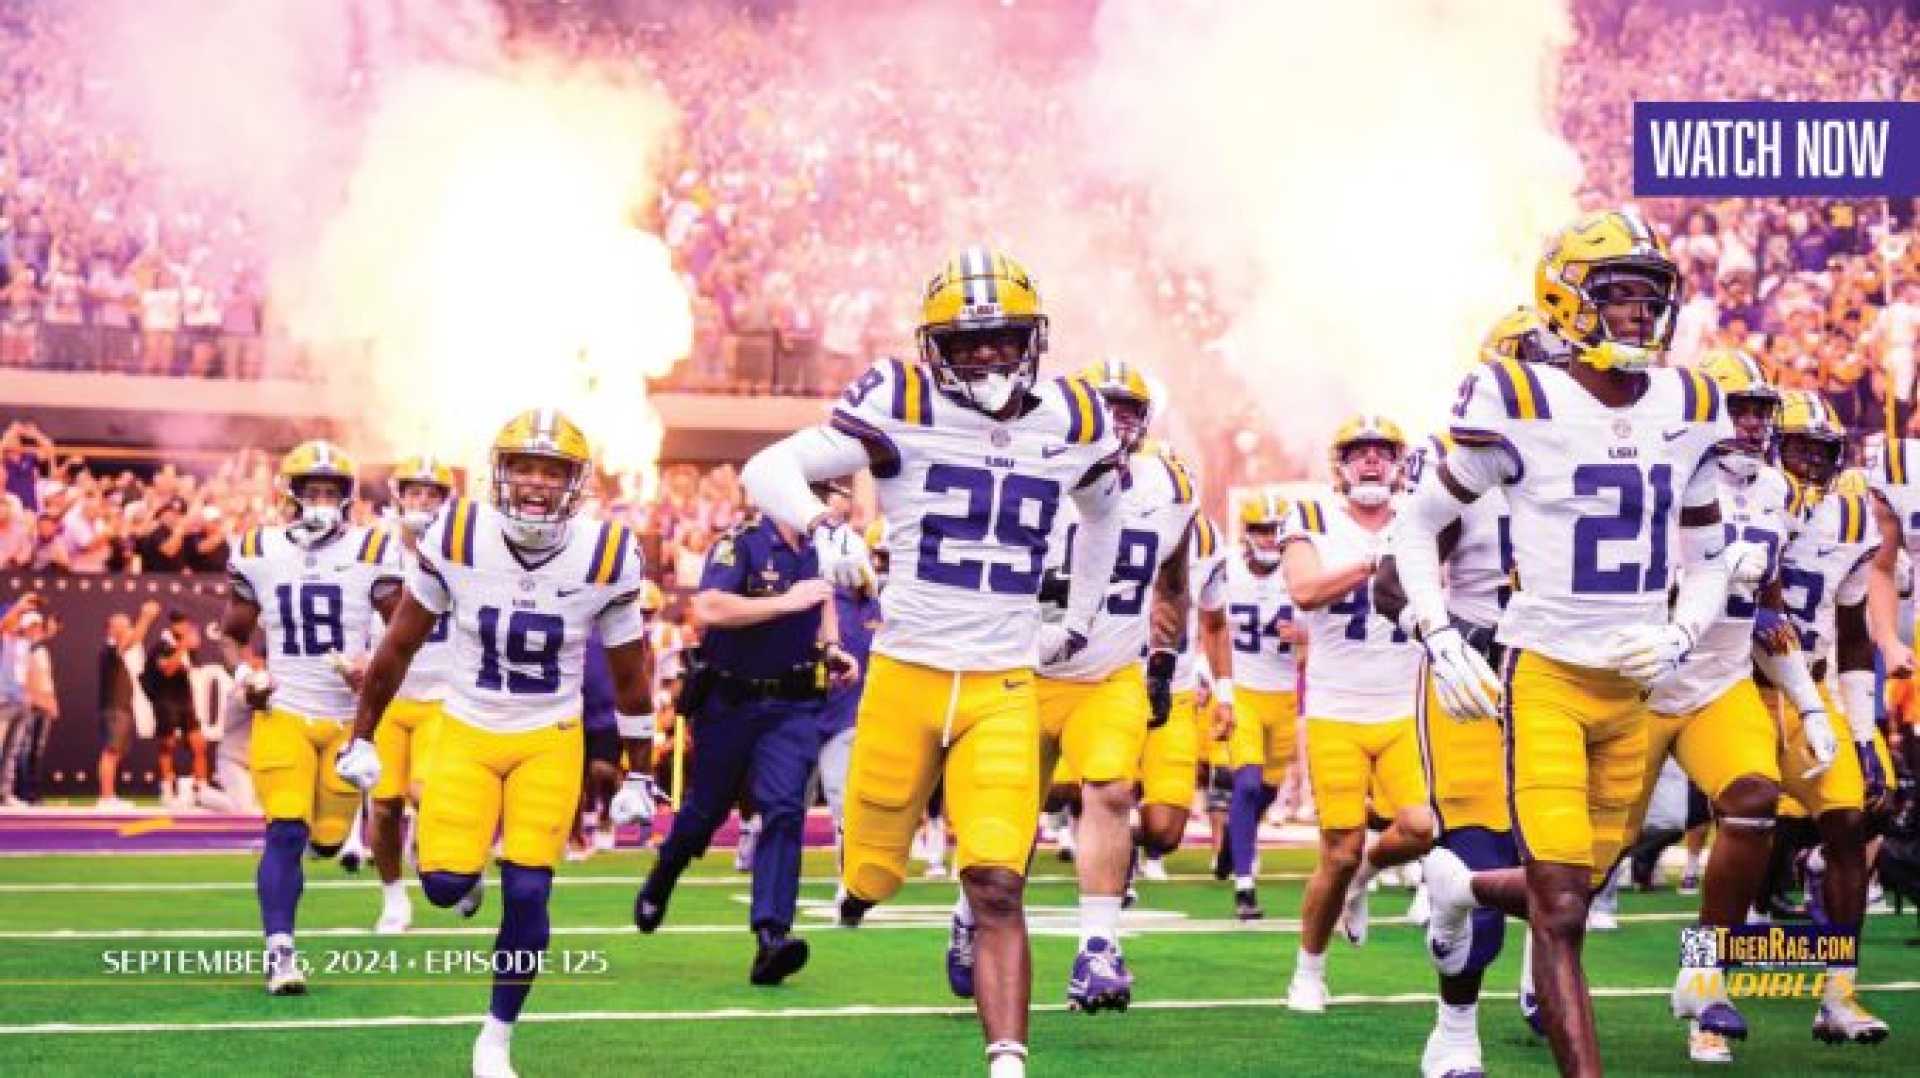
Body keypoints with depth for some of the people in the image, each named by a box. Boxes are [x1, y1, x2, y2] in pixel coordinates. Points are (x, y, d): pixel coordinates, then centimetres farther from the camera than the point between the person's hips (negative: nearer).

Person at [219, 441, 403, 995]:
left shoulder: (370, 551, -2)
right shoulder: (259, 553, 4)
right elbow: (233, 633, 15)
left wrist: (375, 665, -19)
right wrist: (245, 674, -5)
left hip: (348, 715, 0)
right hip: (283, 713, 0)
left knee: (328, 839, 6)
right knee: (286, 833, -15)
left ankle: (342, 824, 44)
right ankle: (279, 952, -13)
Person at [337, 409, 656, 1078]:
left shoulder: (606, 557, -15)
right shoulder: (457, 537, -17)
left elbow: (629, 678, 0)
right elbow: (399, 647, -3)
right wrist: (361, 738, 3)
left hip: (550, 740, 0)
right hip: (466, 732, 0)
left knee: (526, 895, -7)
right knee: (444, 885, -9)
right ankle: (467, 874, 30)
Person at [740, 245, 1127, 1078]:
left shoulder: (1072, 423, 4)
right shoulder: (903, 405, -9)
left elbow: (1102, 506, 28)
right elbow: (768, 468, -11)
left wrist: (1080, 619, 26)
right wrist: (821, 528, -30)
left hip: (1003, 692, 1)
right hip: (905, 673, -1)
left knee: (997, 888, -12)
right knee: (871, 877, 10)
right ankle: (862, 881, 47)